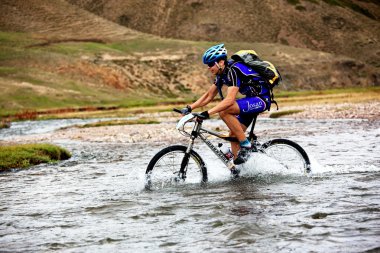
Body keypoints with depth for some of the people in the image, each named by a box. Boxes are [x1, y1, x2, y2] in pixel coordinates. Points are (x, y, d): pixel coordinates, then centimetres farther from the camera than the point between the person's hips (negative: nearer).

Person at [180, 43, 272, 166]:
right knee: (233, 135, 3)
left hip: (261, 99, -10)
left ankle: (245, 145, -17)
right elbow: (209, 95, 10)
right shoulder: (221, 73, 4)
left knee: (224, 111, -27)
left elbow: (229, 100, -33)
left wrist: (207, 113, -39)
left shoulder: (233, 70, -24)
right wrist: (190, 108, -2)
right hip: (251, 99, 10)